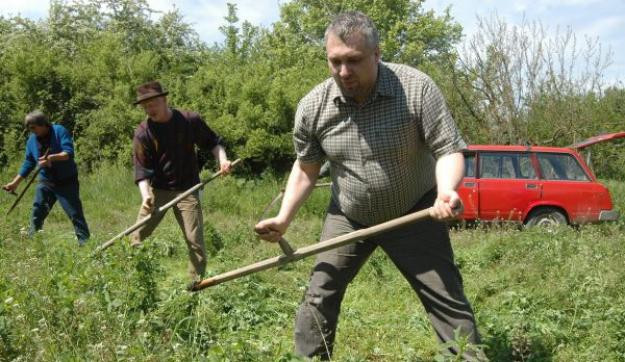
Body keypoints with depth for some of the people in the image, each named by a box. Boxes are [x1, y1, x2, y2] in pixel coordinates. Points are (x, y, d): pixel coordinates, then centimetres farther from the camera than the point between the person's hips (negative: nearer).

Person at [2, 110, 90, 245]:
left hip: (66, 181, -5)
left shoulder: (59, 131, -12)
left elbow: (69, 153, -21)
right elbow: (28, 163, 12)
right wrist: (15, 182, 9)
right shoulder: (32, 140, 4)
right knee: (37, 212, 5)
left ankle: (84, 242, -2)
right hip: (46, 182, 5)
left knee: (75, 213, -6)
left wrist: (51, 157, -37)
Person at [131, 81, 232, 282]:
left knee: (195, 241, -1)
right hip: (157, 190, 1)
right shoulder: (143, 133, -8)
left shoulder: (190, 121, -7)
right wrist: (145, 195, -27)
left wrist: (222, 159, -13)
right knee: (136, 239, 3)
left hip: (187, 190, -1)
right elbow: (142, 168, -12)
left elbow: (212, 142, 6)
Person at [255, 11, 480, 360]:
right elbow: (306, 168, 3)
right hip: (348, 217, 3)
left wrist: (446, 191, -41)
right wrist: (284, 219, -5)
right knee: (319, 297, 7)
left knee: (448, 301, -2)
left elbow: (449, 149, -20)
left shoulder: (417, 88, -23)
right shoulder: (312, 106, -12)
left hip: (414, 214, -3)